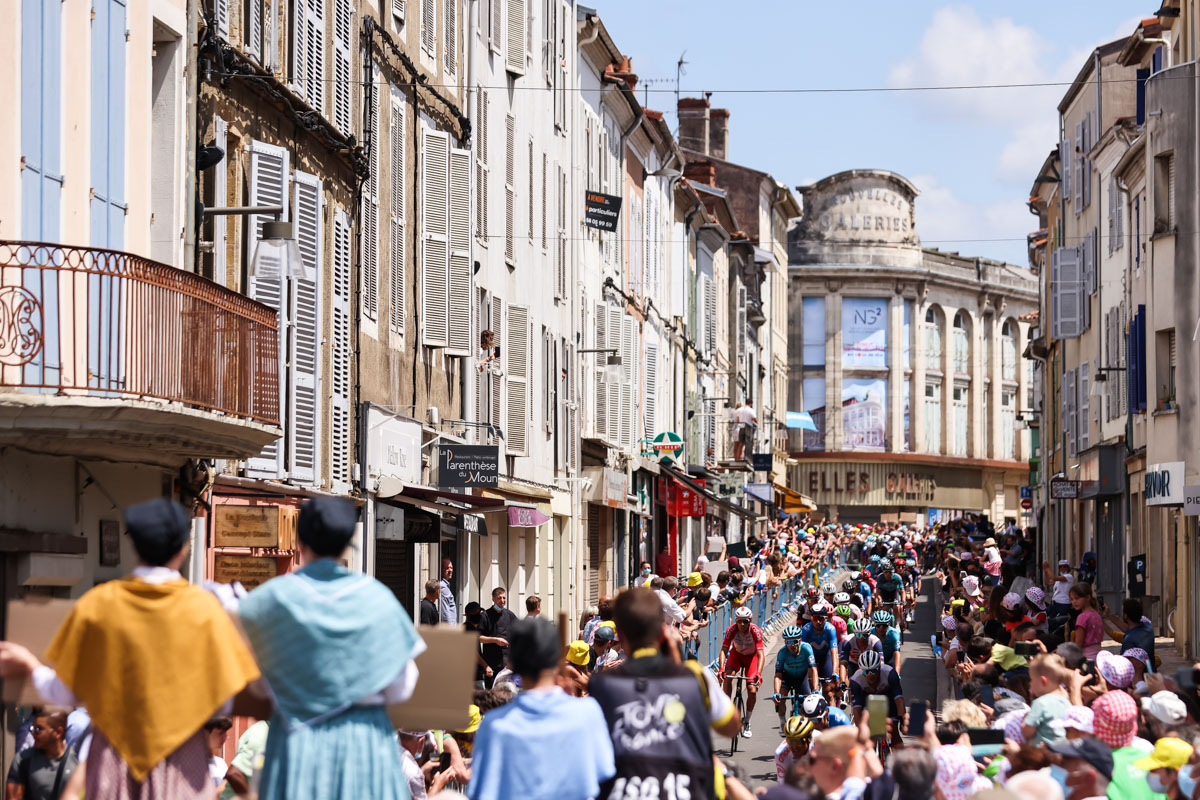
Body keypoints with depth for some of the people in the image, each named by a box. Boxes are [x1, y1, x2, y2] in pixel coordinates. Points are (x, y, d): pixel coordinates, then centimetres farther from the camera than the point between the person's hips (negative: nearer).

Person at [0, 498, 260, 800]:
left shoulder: (96, 605, -4)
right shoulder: (203, 608, -7)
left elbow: (64, 695, 2)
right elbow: (222, 701, -7)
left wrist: (31, 669, 22)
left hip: (113, 755, 2)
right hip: (181, 759, -1)